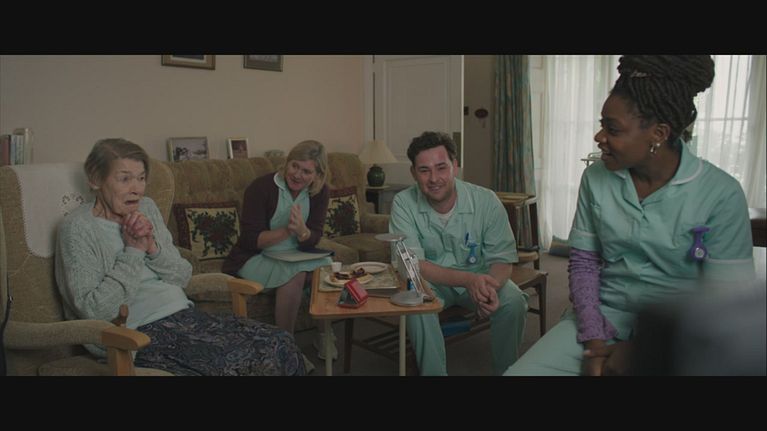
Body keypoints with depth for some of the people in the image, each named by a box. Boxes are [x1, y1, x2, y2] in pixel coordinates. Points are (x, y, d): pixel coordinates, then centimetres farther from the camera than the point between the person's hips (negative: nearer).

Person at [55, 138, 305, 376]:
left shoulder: (147, 208, 11)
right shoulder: (77, 228, -7)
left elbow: (183, 277, 9)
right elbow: (93, 310, -15)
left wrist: (152, 248, -9)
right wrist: (133, 251, -15)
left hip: (184, 315, 6)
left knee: (281, 345, -11)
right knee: (236, 362, -25)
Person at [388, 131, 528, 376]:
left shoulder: (486, 201, -15)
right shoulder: (403, 204, -17)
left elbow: (502, 259, -10)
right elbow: (413, 264, -21)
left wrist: (491, 287, -34)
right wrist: (467, 279, -36)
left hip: (478, 277, 2)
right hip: (430, 280, -1)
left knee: (513, 302, -24)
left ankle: (505, 371, 1)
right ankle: (433, 372, -13)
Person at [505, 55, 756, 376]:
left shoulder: (721, 194, -10)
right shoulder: (595, 178, -1)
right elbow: (583, 261, 2)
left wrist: (638, 351, -15)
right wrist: (594, 339, -10)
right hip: (604, 314, 3)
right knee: (519, 373, -15)